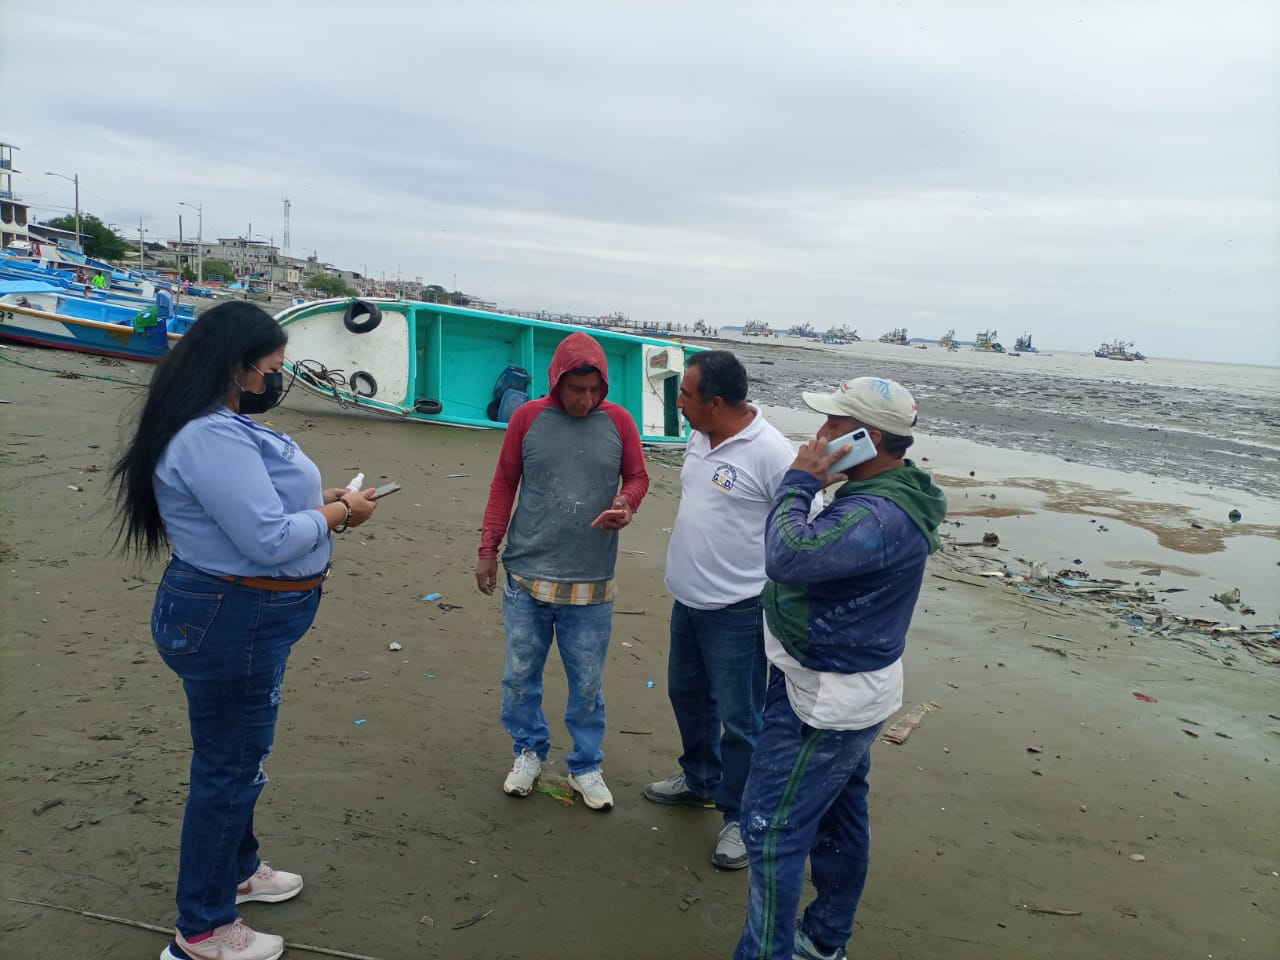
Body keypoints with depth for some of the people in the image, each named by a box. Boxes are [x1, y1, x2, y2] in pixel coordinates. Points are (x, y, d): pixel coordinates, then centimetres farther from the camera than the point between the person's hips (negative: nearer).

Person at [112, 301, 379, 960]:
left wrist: (320, 500, 3)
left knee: (239, 755, 26)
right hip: (232, 624, -11)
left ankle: (237, 870, 48)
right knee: (230, 768, 4)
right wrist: (338, 513, -13)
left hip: (237, 617, 11)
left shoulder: (223, 425, 9)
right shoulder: (212, 438, -26)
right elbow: (269, 540, -28)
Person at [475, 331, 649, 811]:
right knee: (521, 673, 11)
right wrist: (488, 550, 4)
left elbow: (637, 477, 9)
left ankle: (586, 766, 27)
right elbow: (504, 484, 4)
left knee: (587, 682, 9)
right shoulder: (527, 418, -2)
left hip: (591, 584, 0)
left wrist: (626, 505, -14)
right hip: (526, 576, 0)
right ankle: (528, 751, 33)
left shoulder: (618, 421, -1)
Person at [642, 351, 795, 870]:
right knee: (687, 694, 24)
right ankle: (699, 779, 47)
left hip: (736, 611, -9)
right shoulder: (699, 438, 4)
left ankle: (740, 817, 23)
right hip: (687, 599, 9)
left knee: (739, 719, 4)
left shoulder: (771, 453, -22)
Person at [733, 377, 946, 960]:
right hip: (846, 690, 11)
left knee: (772, 827, -1)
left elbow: (788, 556, -37)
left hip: (824, 702, -11)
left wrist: (800, 483, -25)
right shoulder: (882, 493, 6)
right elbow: (822, 557, 20)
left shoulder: (879, 516, -29)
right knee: (839, 817, 22)